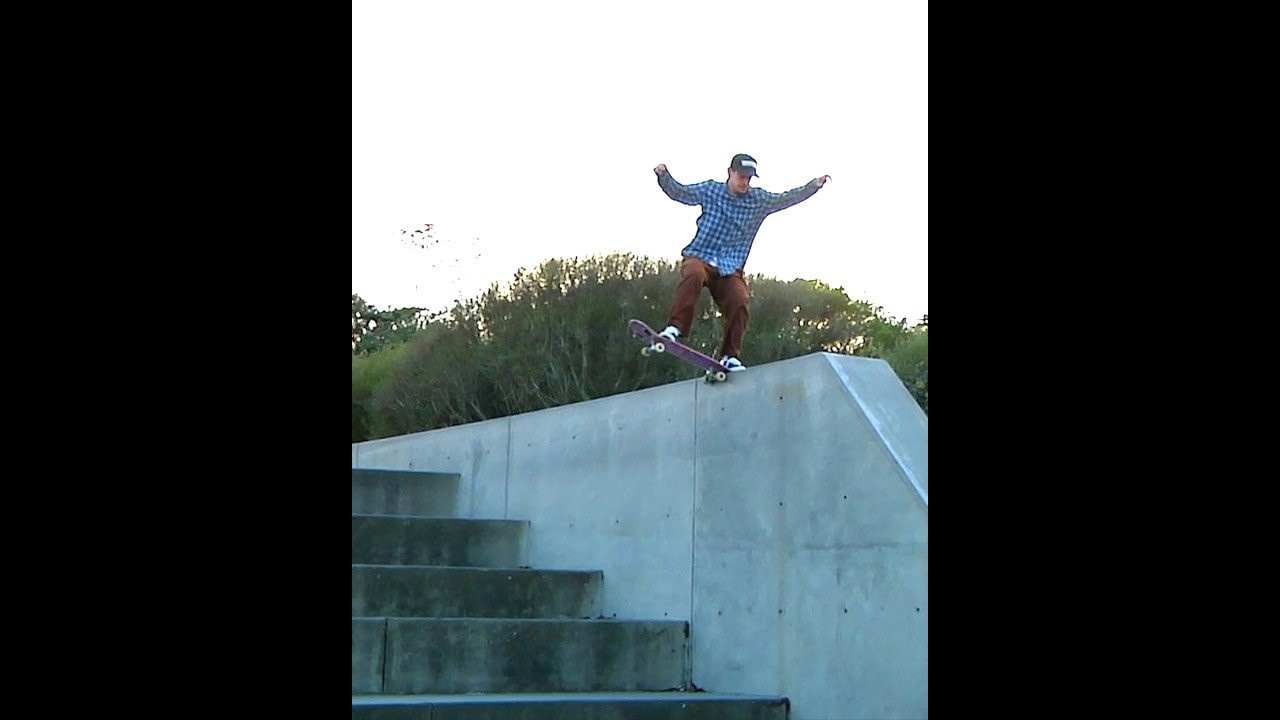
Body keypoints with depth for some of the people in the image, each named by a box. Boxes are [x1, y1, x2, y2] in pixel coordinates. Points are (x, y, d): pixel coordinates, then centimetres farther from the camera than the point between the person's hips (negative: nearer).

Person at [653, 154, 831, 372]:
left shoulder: (760, 200, 9)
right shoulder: (710, 190, 4)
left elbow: (787, 198, 11)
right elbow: (678, 192, 6)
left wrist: (814, 185, 1)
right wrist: (664, 176, -11)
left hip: (730, 268, 2)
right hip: (699, 257, -2)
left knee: (740, 303, -21)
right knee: (693, 275, -37)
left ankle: (729, 356, -9)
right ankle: (674, 328, -39)